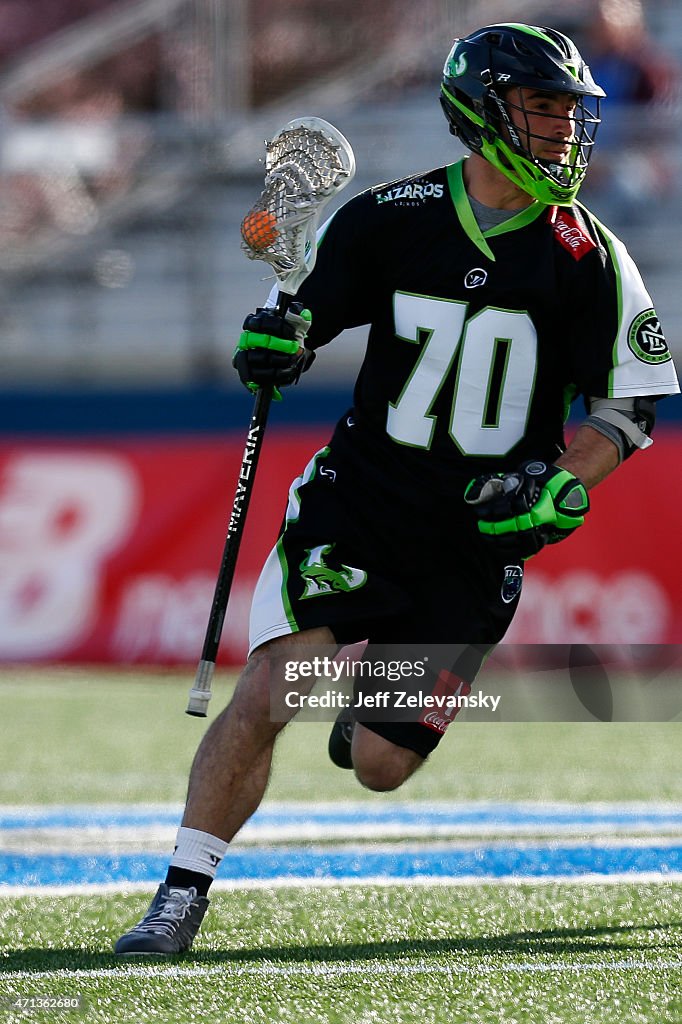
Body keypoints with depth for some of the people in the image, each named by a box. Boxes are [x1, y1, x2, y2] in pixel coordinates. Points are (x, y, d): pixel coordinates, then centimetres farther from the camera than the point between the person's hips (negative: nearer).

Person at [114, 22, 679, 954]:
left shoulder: (587, 260, -7)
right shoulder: (387, 220, -5)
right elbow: (306, 320, 8)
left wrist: (562, 491, -15)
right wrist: (276, 346, -15)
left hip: (478, 537, 0)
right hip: (358, 500, 0)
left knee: (377, 768, 2)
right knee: (265, 696, -19)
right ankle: (182, 897, -8)